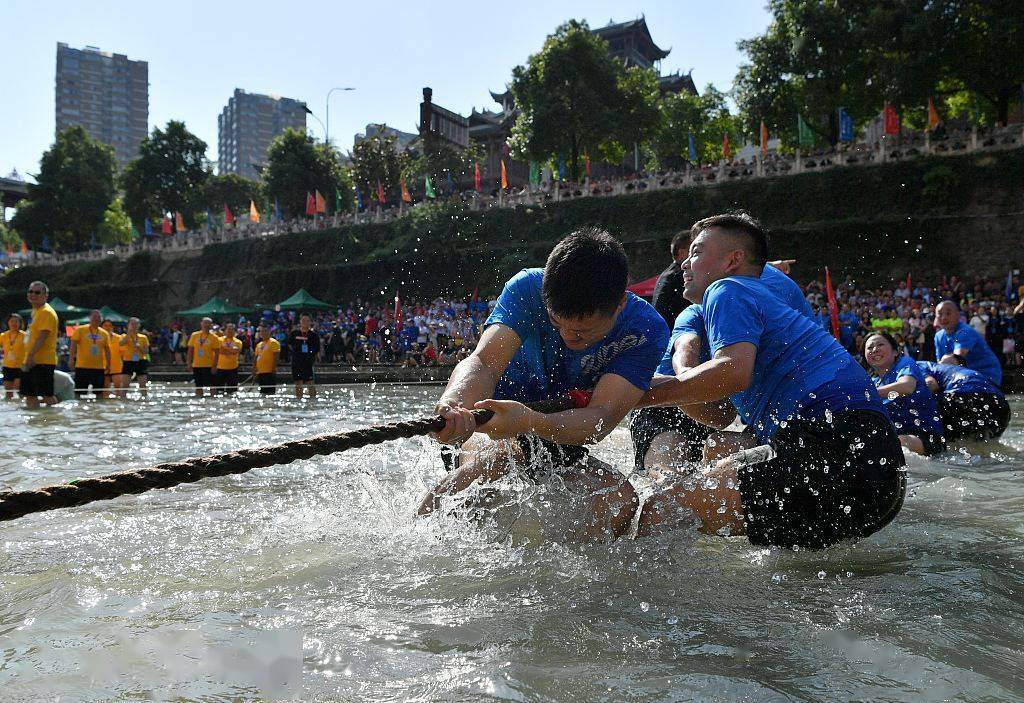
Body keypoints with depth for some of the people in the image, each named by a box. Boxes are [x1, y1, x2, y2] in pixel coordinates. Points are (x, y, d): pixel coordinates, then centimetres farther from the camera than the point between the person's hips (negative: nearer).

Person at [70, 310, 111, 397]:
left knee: (100, 392, 6)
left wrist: (108, 365, 4)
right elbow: (73, 345, -5)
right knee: (80, 393, 0)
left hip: (99, 368, 3)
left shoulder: (104, 333, 9)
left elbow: (107, 350, 12)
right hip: (82, 367, -3)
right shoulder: (80, 330, -1)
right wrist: (72, 359, -16)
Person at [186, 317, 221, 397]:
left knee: (210, 386, -6)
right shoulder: (194, 335, 6)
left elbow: (216, 353, -4)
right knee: (198, 386, 10)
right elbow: (190, 351, 9)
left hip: (208, 366, -3)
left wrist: (214, 366, -11)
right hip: (196, 366, 3)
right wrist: (189, 364, 2)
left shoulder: (214, 337, -2)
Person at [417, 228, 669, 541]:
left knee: (621, 497, -26)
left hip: (566, 443, 2)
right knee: (493, 457, -37)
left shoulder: (646, 330, -20)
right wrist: (455, 403, -58)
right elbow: (484, 361, -33)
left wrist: (529, 422, -52)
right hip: (494, 421, -2)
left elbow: (601, 419, -32)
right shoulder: (528, 289, -20)